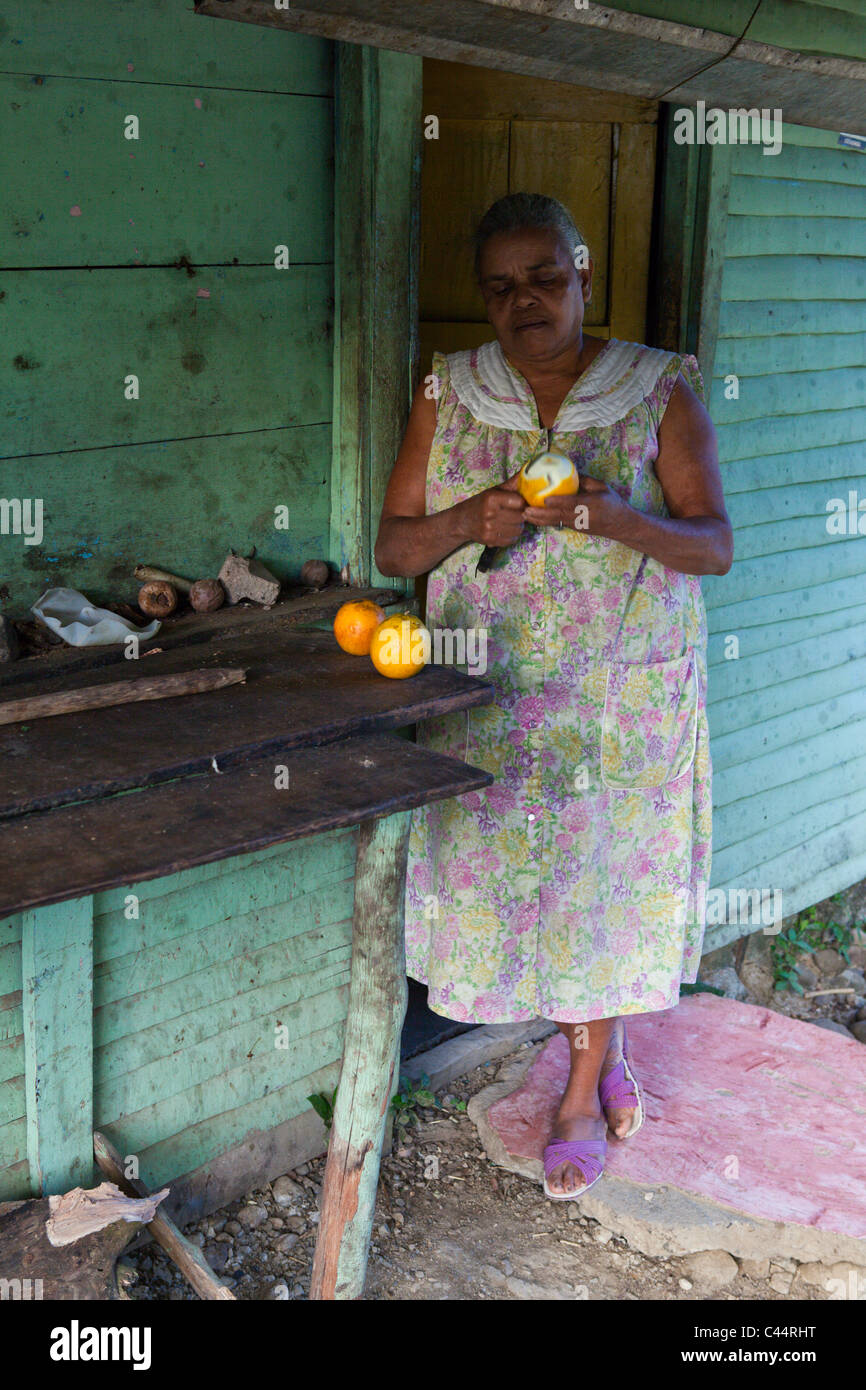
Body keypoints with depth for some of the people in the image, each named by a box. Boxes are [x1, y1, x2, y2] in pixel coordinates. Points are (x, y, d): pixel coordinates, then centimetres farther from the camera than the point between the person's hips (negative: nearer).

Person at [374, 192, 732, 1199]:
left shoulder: (661, 391, -2)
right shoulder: (446, 395, 3)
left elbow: (715, 546, -6)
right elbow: (393, 546, 3)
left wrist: (619, 520, -26)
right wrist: (470, 523, -18)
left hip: (625, 692, -2)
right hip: (487, 691, 2)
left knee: (603, 872, 3)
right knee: (497, 868, 6)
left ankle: (582, 1097, 25)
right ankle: (606, 1045, 34)